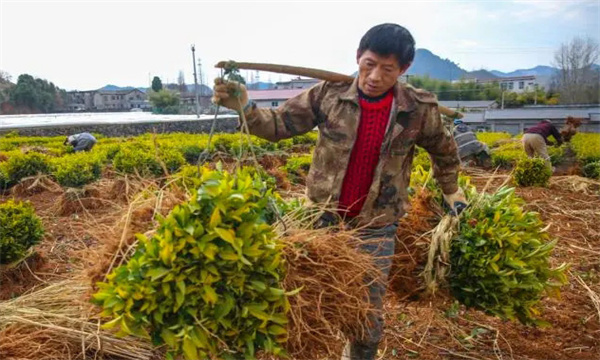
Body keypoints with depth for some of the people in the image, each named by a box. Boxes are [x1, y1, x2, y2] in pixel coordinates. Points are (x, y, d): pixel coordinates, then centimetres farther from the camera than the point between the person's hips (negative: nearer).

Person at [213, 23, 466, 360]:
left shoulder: (420, 109, -9)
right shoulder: (330, 93, -10)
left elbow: (445, 151, 10)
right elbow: (280, 124, -7)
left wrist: (452, 191, 22)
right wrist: (244, 107, -25)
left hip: (376, 227, -1)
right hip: (325, 217, 1)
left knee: (369, 315, 11)